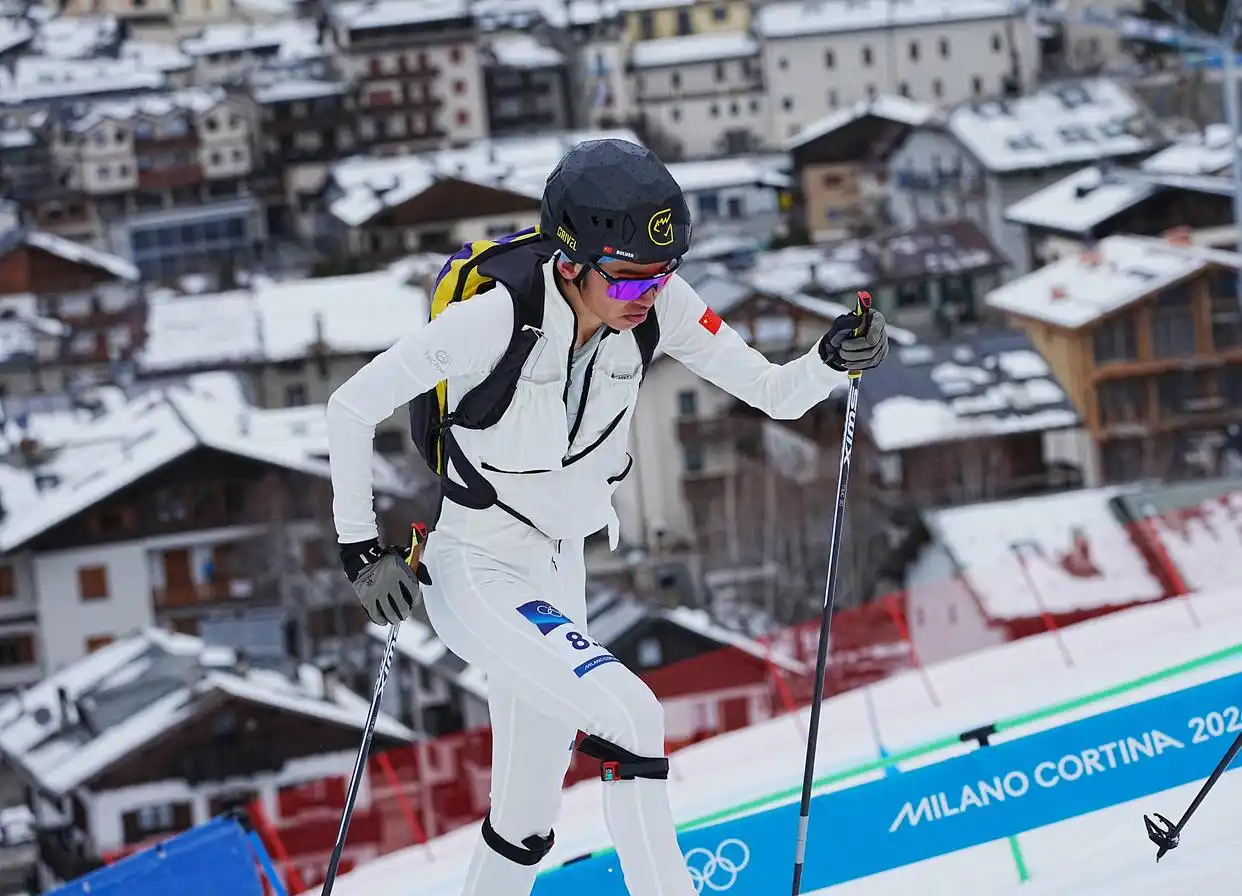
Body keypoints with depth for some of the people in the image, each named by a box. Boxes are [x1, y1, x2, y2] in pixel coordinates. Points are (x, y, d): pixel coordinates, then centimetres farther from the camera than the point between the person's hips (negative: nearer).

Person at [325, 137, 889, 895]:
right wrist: (362, 548, -14)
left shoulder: (658, 304, -13)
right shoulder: (496, 318, -28)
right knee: (630, 719, -26)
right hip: (475, 578, -6)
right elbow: (353, 407, -18)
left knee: (525, 830, 15)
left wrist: (836, 359, -29)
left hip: (558, 576, 6)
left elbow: (773, 393, -9)